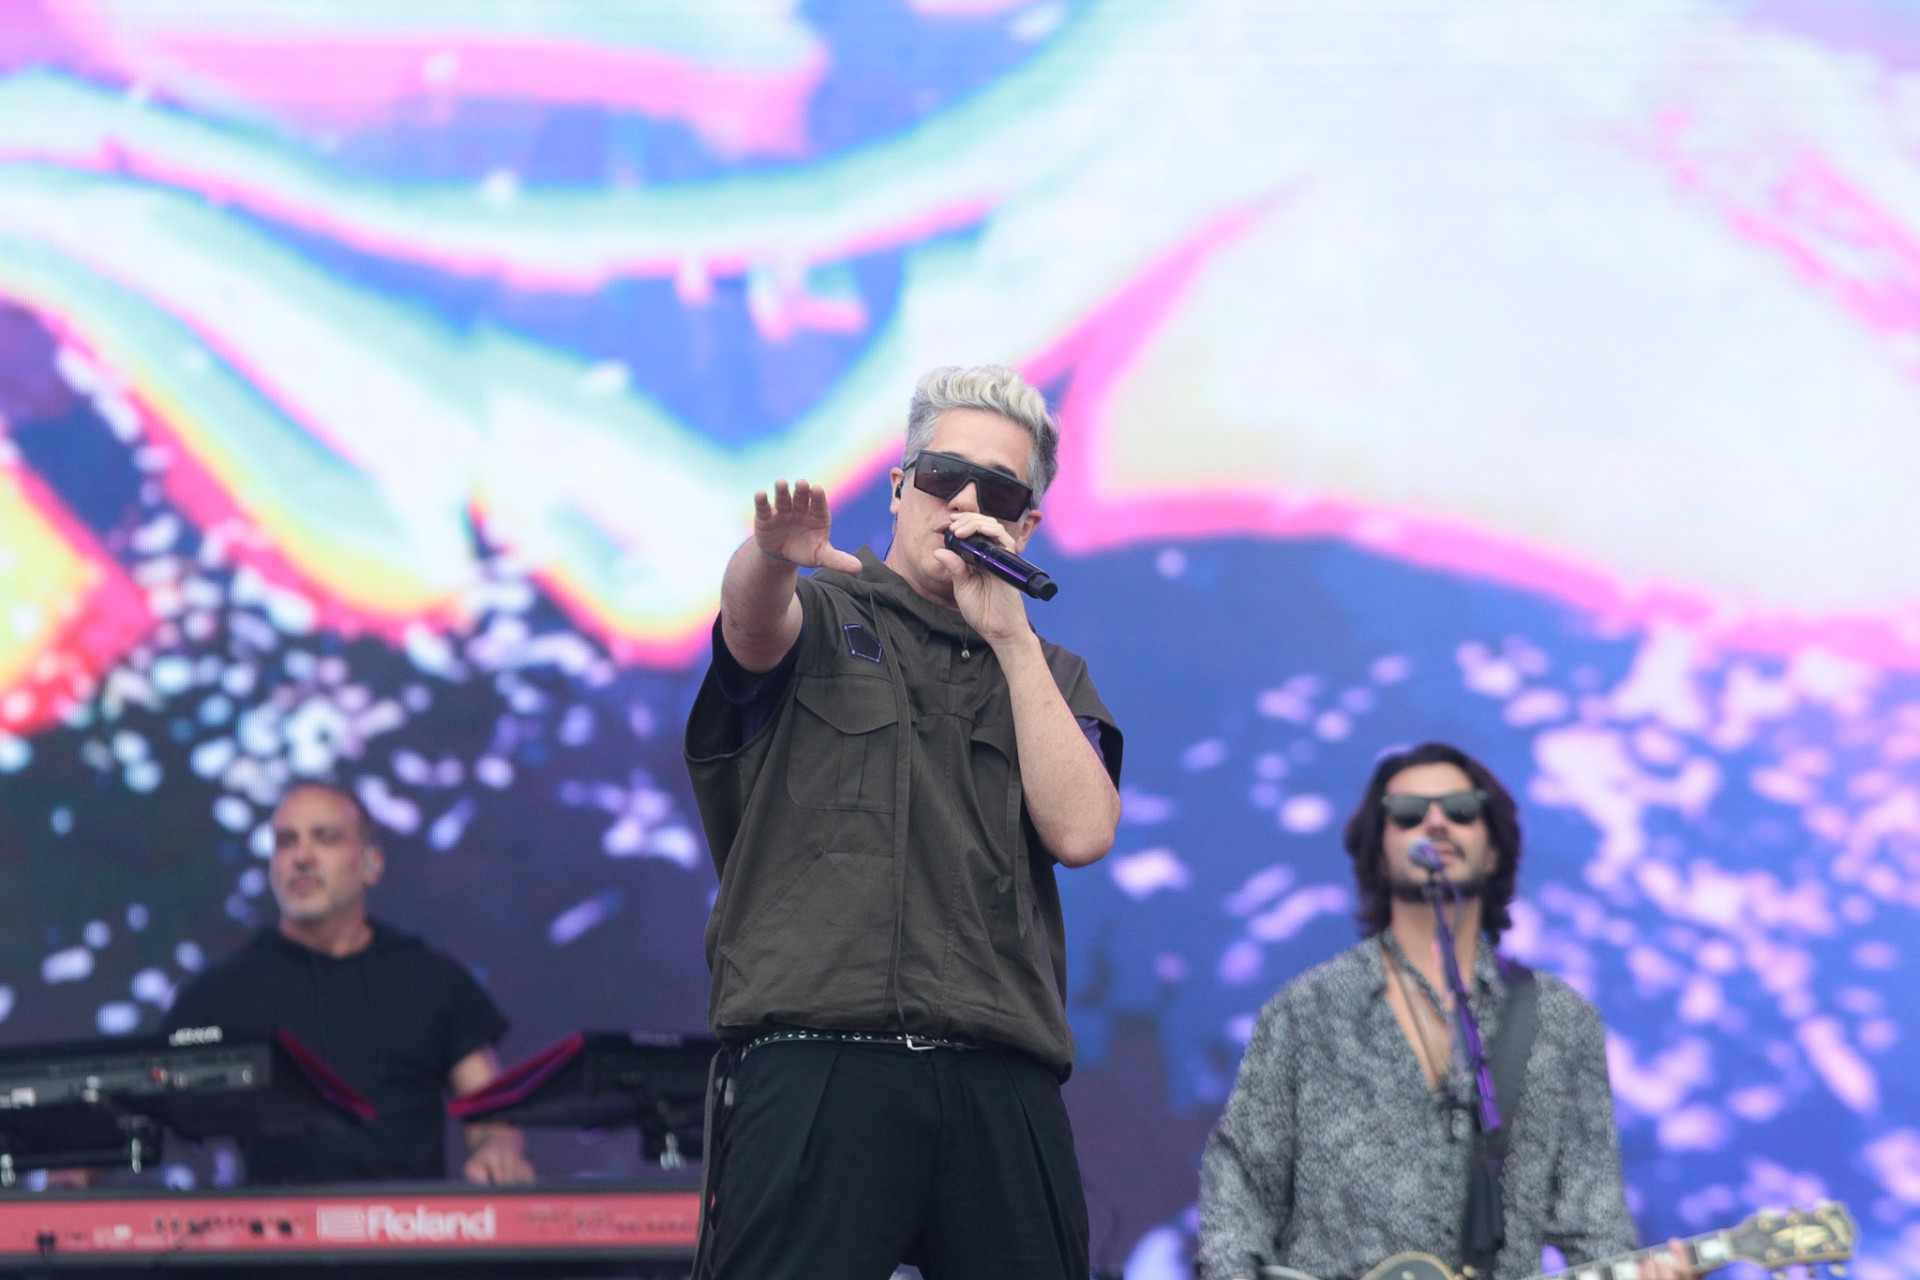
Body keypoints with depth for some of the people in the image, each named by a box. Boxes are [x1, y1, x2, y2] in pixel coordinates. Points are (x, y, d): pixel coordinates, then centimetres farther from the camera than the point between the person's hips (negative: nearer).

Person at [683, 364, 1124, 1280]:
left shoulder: (1047, 676, 22)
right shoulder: (819, 620, 14)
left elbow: (1081, 831, 5)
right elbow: (750, 618, -12)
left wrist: (1009, 635, 2)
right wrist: (776, 552, -36)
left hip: (1002, 1090, 3)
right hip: (820, 1063, -3)